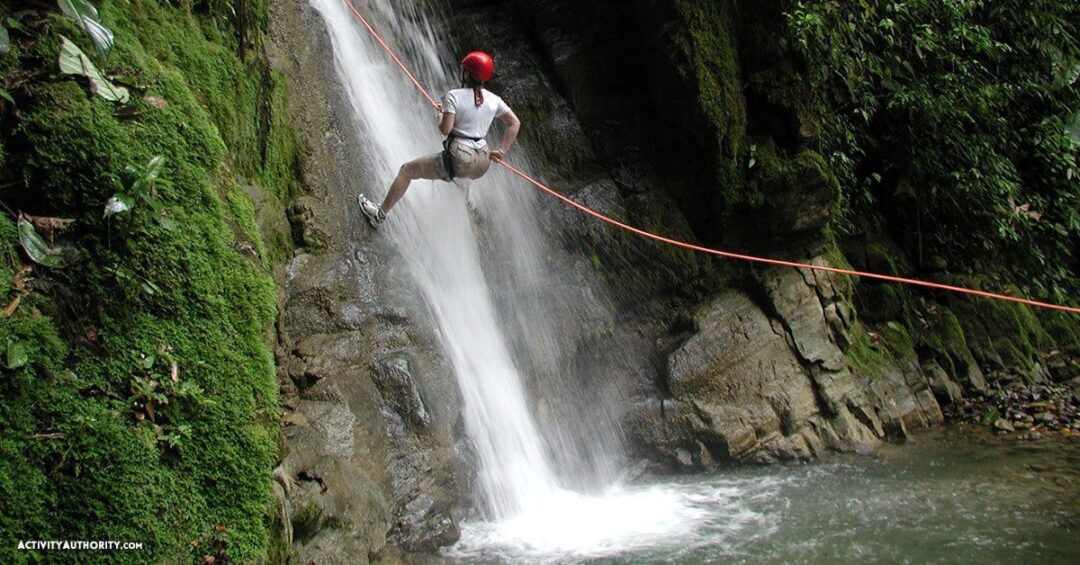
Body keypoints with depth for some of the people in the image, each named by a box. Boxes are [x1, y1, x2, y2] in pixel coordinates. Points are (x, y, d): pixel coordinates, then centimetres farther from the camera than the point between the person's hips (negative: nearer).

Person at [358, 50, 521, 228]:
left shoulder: (454, 96, -9)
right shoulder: (494, 99, 5)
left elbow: (445, 129, -15)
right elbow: (515, 123, 6)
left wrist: (441, 114, 7)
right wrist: (502, 151, 10)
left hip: (459, 160, -5)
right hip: (482, 163, 5)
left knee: (407, 169, 13)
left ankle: (380, 214, 19)